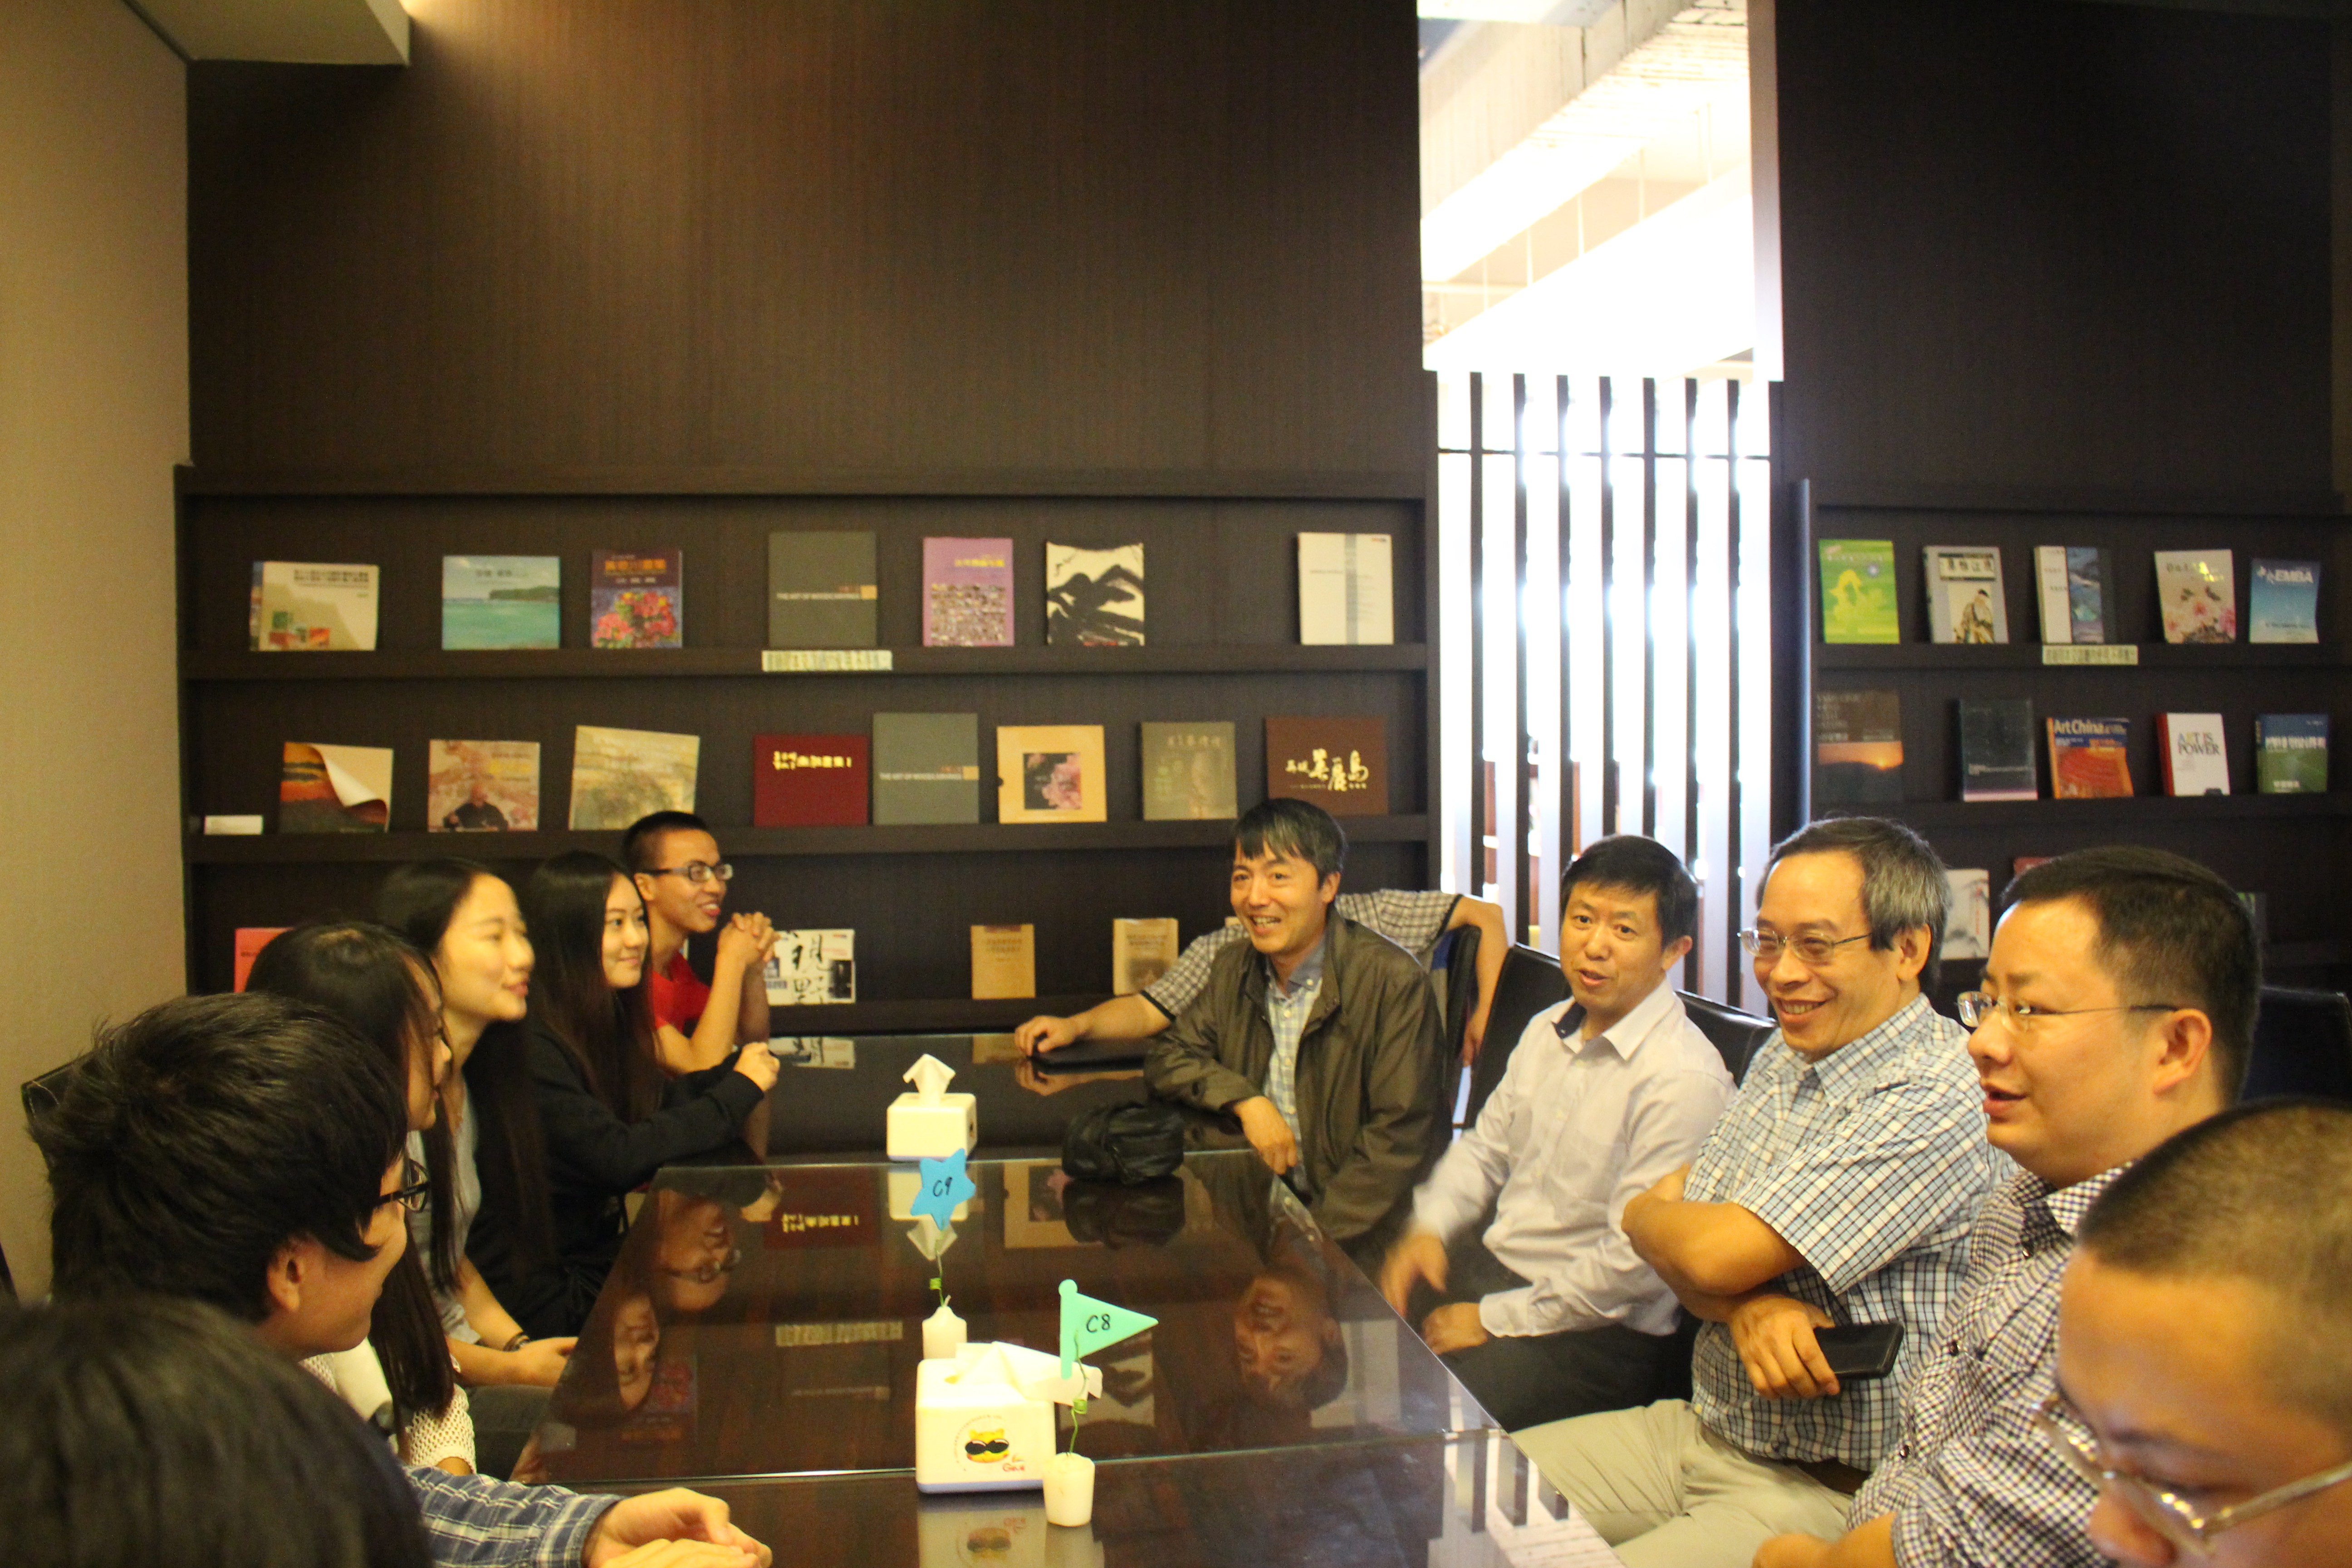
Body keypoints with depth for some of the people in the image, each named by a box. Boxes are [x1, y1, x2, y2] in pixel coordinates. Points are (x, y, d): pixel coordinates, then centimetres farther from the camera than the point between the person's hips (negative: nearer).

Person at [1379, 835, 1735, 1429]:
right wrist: (1429, 1228, 0)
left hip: (1601, 1333, -8)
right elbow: (1486, 1145, 19)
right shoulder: (1549, 1030, 8)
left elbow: (1633, 1263, -22)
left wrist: (1494, 1319, -15)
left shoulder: (1686, 1080, -20)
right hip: (1490, 1263, 8)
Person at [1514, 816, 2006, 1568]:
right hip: (1698, 1425, 8)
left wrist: (1648, 1215, 0)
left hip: (1824, 1493, -8)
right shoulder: (1786, 1055, 8)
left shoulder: (1934, 1104, -21)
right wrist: (1744, 1306, -17)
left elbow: (1714, 1252, -23)